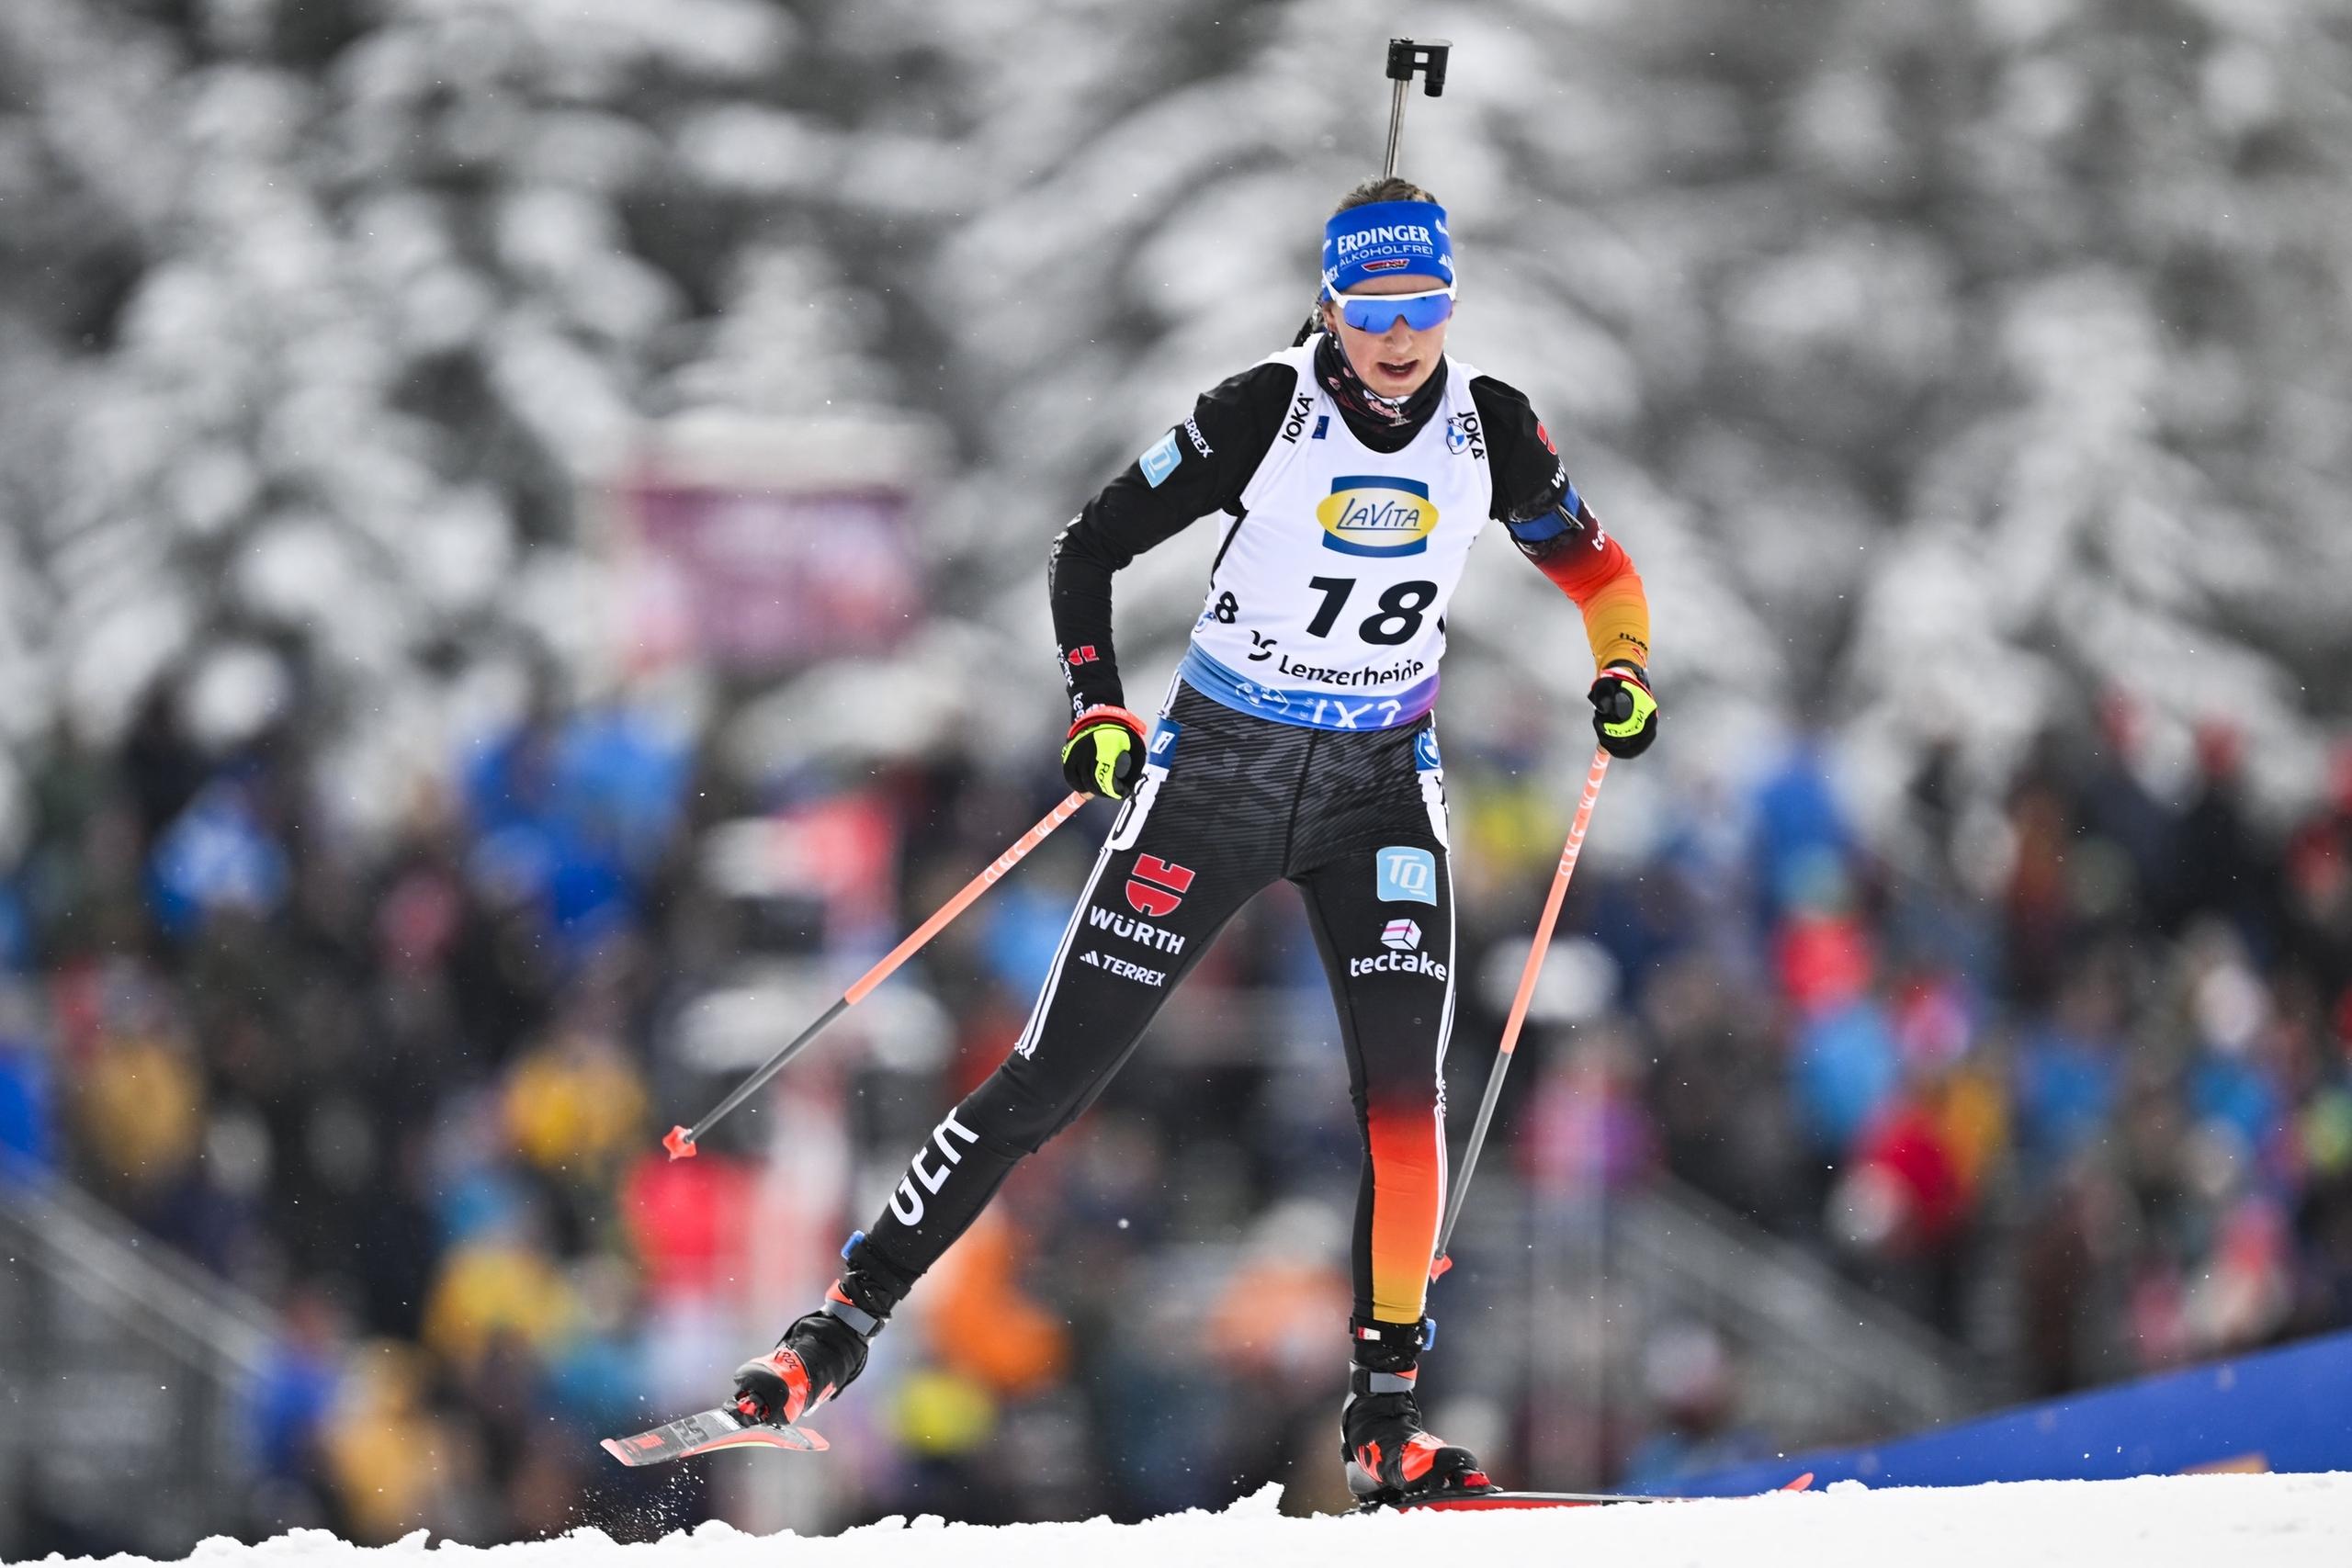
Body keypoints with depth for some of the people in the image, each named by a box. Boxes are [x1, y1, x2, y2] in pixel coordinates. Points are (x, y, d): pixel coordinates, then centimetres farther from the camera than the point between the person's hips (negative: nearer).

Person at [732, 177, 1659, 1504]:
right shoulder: (1264, 414, -14)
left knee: (1404, 1087, -17)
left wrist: (1624, 670, -10)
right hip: (1217, 775, -2)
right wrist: (1100, 710, -19)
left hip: (1380, 793, 2)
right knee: (1054, 1079, -3)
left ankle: (1385, 1416, -10)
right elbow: (1088, 552, -7)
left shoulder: (1491, 427, -5)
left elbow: (1595, 567, 10)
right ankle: (850, 1319, 8)